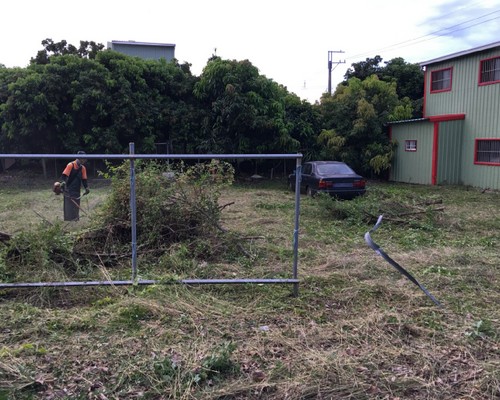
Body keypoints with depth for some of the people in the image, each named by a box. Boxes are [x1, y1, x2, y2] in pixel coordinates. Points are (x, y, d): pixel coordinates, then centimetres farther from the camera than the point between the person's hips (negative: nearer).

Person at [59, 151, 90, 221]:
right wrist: (63, 182, -32)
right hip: (69, 190, -6)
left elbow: (84, 179, 12)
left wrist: (86, 187, -2)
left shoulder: (83, 168, 9)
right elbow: (64, 175, -14)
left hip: (77, 191, 6)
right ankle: (68, 220, -4)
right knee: (69, 206, -6)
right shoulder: (71, 165, -9)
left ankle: (75, 220, 15)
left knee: (76, 206, 8)